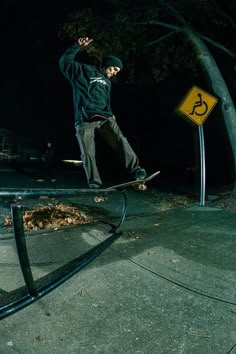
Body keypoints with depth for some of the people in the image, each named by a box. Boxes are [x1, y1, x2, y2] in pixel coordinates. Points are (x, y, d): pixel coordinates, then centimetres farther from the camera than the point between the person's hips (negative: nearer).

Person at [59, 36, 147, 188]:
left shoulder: (107, 82, 29)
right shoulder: (84, 70, 8)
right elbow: (65, 62, -1)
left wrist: (110, 114, 16)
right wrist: (77, 46, -10)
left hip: (104, 117, 5)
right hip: (84, 121, -5)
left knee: (121, 141, -16)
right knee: (88, 153, -9)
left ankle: (135, 170, -18)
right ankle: (94, 183, 0)